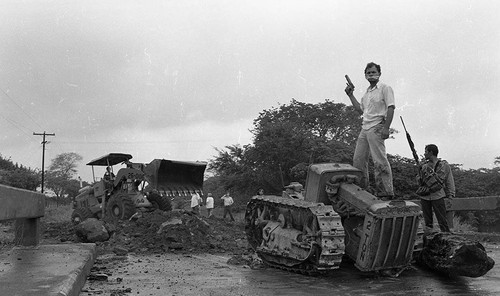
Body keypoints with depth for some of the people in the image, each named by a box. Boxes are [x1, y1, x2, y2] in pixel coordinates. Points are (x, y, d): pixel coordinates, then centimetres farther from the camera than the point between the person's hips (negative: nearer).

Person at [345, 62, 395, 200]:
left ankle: (386, 192, -8)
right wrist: (350, 95, 22)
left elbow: (391, 108, -10)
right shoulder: (366, 93, 22)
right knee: (358, 160, 8)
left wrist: (386, 128, -19)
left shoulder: (385, 88, -1)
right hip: (364, 129, 8)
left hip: (376, 128, -8)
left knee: (380, 161, -12)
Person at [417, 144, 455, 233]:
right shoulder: (424, 166, 13)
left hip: (438, 196, -4)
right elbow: (420, 182, 16)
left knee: (442, 220, -3)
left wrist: (450, 196, -1)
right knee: (427, 220, 9)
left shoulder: (444, 165, 3)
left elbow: (450, 181, 5)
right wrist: (420, 174, -4)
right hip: (424, 197, 4)